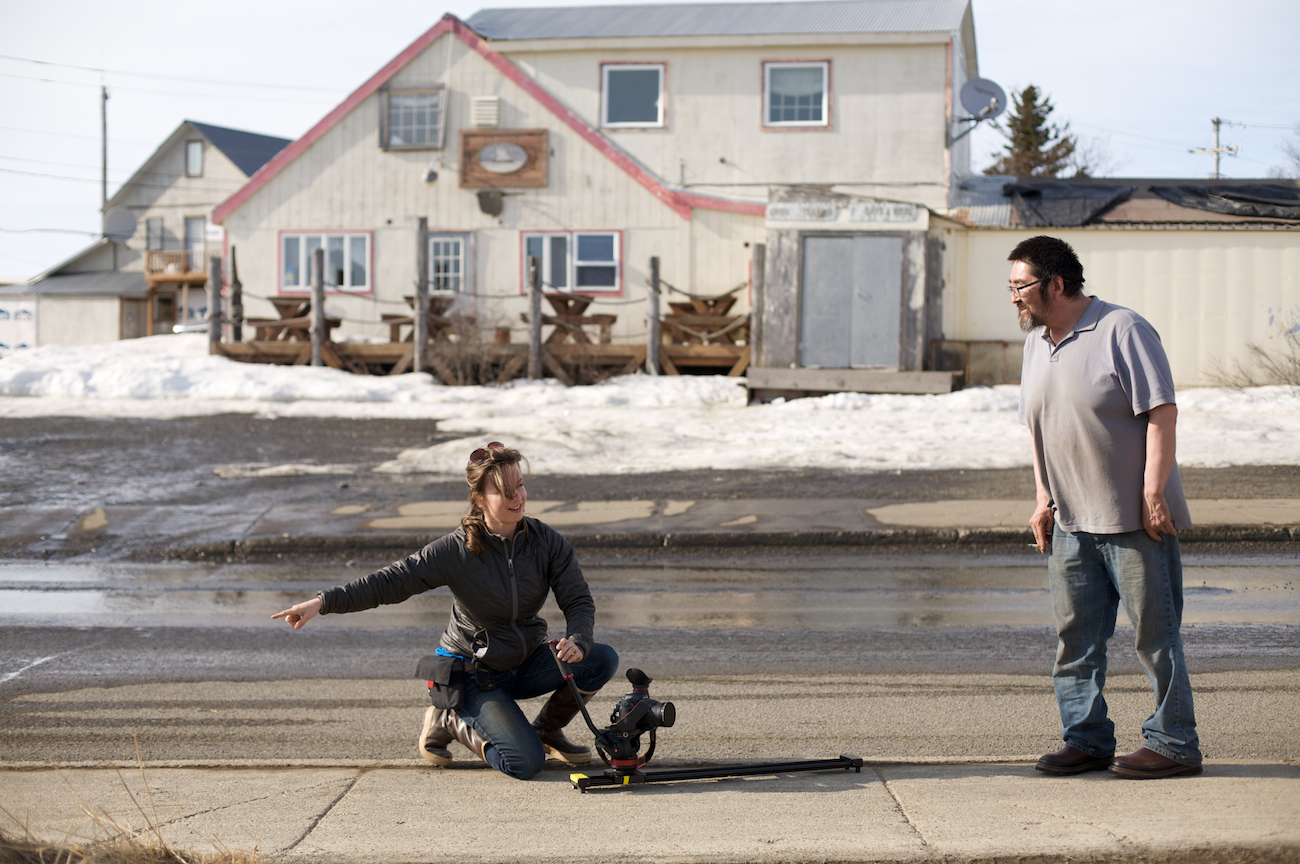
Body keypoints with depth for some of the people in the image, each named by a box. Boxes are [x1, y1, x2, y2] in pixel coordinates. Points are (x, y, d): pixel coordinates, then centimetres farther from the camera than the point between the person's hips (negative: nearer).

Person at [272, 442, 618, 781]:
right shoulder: (456, 550, -19)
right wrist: (323, 602, -29)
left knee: (602, 660, -18)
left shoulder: (546, 541, -9)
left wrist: (577, 642, -31)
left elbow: (579, 601, -8)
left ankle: (547, 730, 7)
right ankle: (451, 722, 7)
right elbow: (392, 581, -20)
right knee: (525, 763, -21)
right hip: (474, 674, -5)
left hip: (526, 663, 5)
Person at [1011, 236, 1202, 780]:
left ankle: (1174, 744, 8)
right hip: (1071, 522, 7)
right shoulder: (1036, 343, 13)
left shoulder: (1121, 331, -10)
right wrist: (1044, 498, 12)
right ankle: (1087, 739, 18)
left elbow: (1162, 414, -13)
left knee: (1154, 633, 0)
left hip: (1135, 520, -7)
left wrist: (1153, 495, -18)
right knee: (1075, 636, 8)